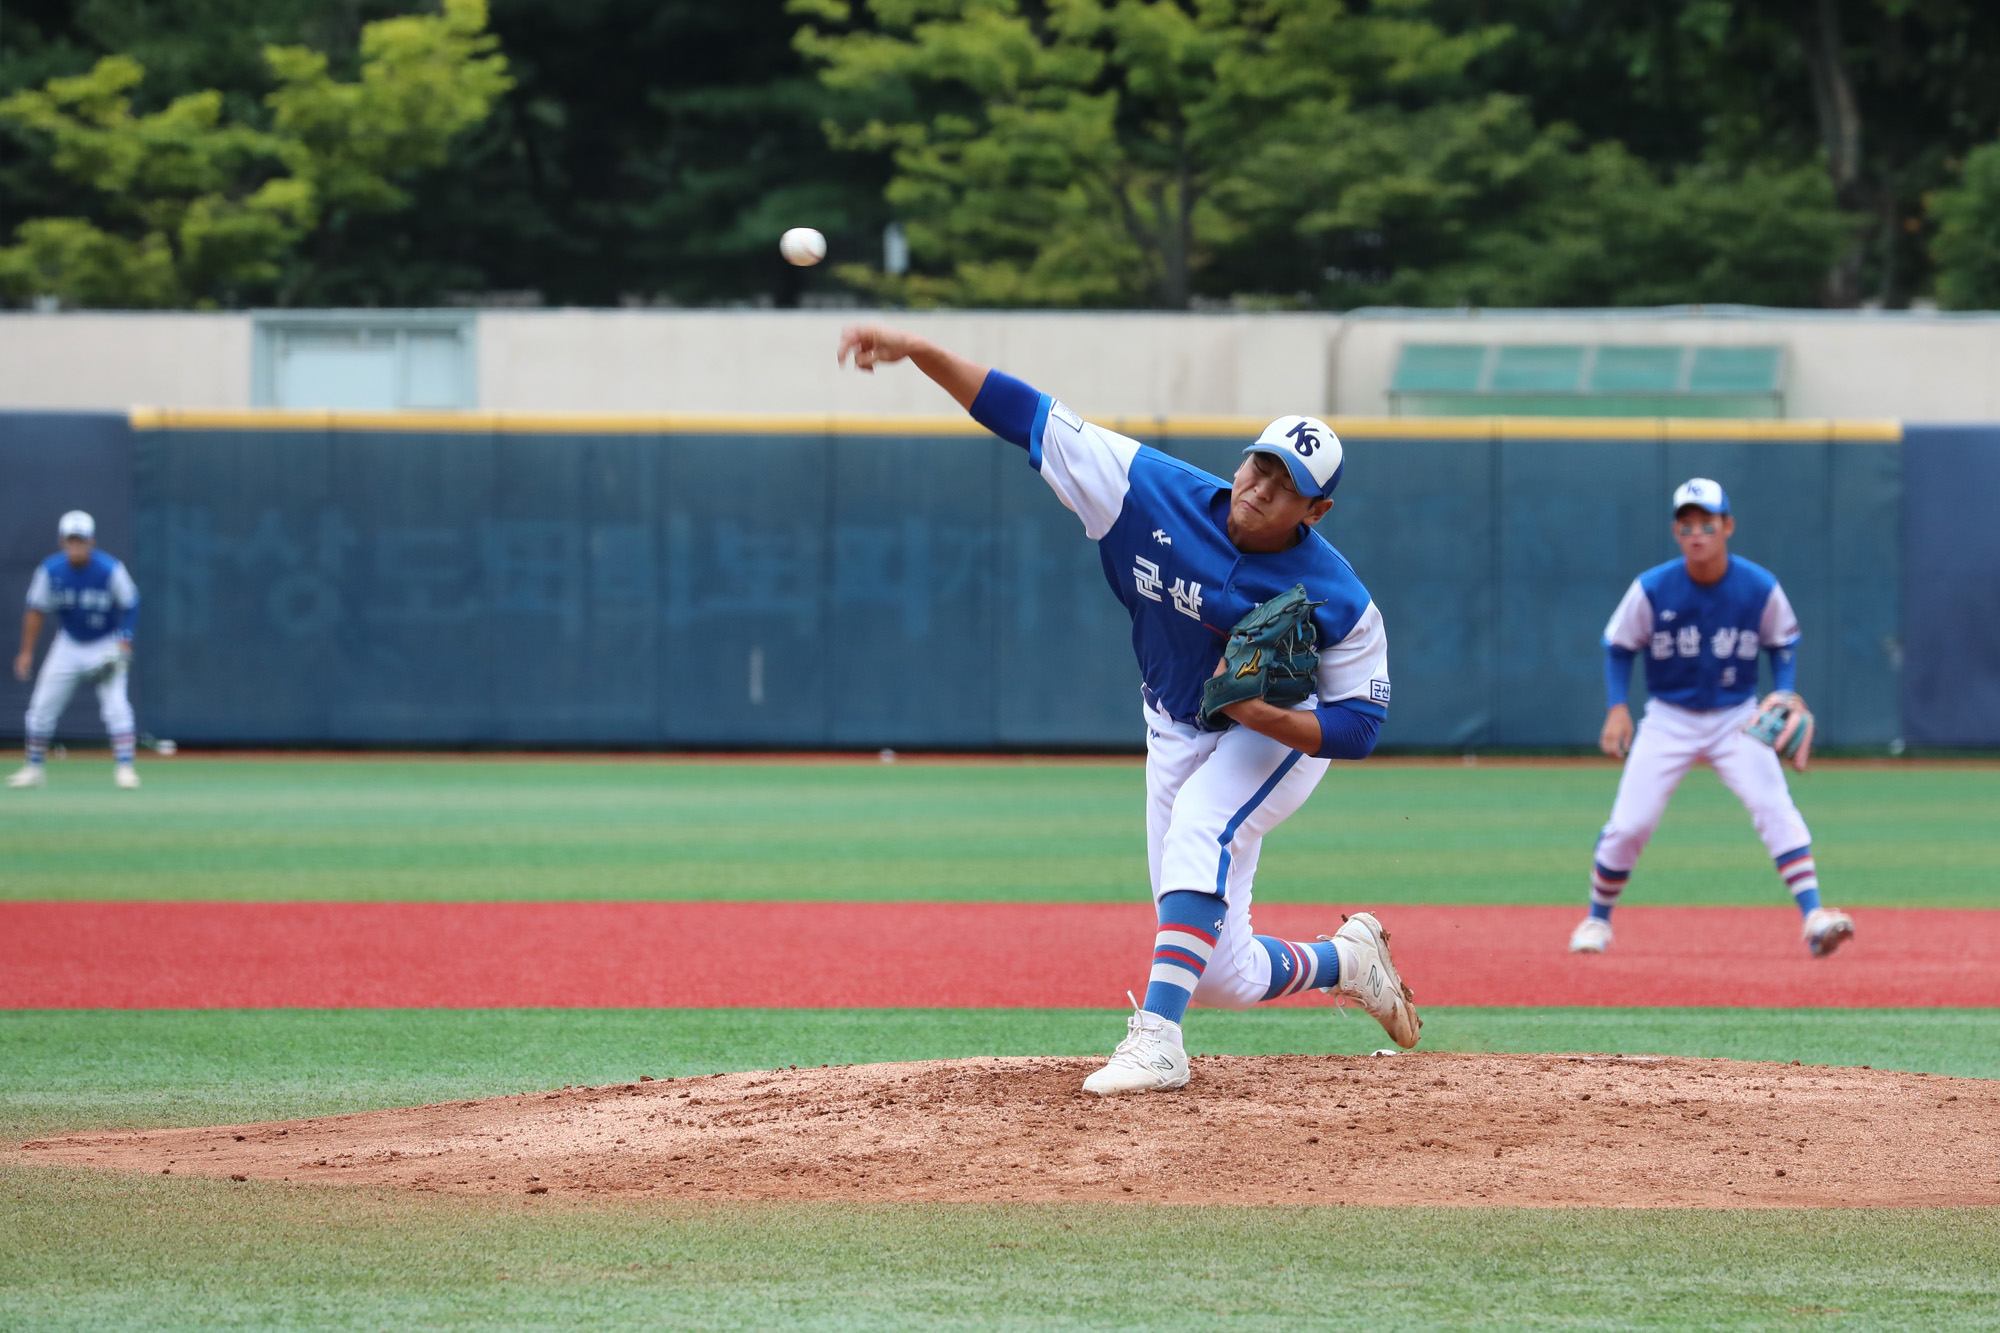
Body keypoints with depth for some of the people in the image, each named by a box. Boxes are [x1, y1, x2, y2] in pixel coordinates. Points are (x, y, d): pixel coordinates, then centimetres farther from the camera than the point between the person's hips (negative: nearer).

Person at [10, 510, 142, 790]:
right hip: (69, 645, 3)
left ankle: (124, 767, -12)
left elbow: (130, 606, -8)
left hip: (107, 647, -3)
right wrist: (26, 652, -7)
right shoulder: (50, 570, -14)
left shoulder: (111, 569, -20)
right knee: (42, 706, 0)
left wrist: (124, 644, -17)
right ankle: (34, 767, 14)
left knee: (115, 704, -18)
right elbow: (36, 611, -5)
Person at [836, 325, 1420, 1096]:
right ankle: (1343, 961, 37)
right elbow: (1030, 417, -21)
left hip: (1284, 736, -4)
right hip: (1177, 736, 4)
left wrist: (1264, 715, -36)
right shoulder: (1156, 493, -21)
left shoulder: (1338, 601, -25)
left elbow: (1360, 725, -18)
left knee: (1200, 823, -38)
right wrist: (917, 351, -29)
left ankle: (1157, 1035, -42)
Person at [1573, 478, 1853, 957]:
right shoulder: (1652, 589, -14)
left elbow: (1783, 642, 6)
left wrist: (1786, 693, -10)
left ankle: (1813, 917, -26)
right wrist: (1616, 708, -11)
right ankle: (1597, 919, 19)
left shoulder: (1761, 589, -12)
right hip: (1669, 719, 0)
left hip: (1737, 719, 0)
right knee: (1628, 825, -5)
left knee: (1776, 808, -20)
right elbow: (1619, 647, 0)